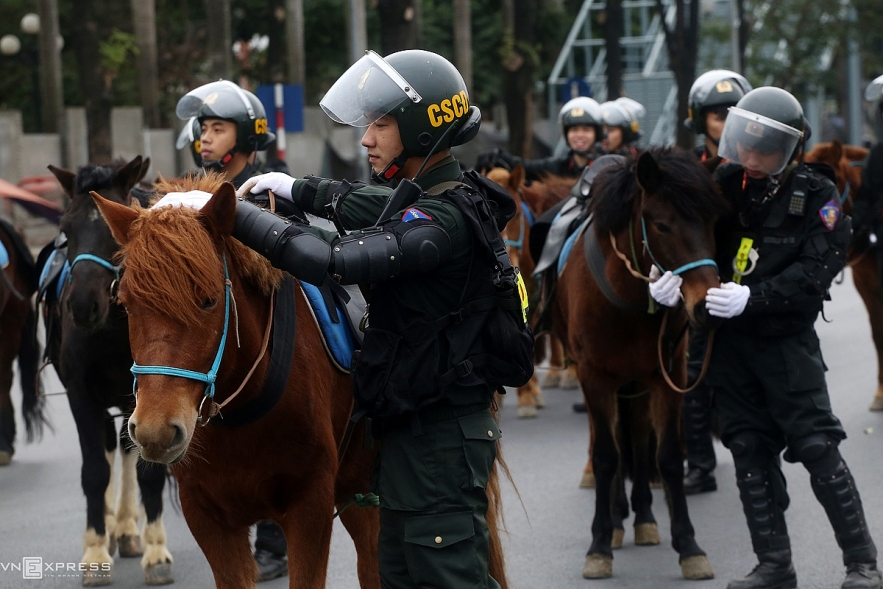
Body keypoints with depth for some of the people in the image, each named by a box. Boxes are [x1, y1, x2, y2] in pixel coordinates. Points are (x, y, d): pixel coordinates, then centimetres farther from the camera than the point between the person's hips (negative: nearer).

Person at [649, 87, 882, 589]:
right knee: (750, 452, 7)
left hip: (788, 340, -4)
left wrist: (753, 298, -31)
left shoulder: (815, 195, -10)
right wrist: (670, 278, -19)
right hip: (730, 340, 4)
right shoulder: (721, 185, 0)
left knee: (816, 447, -6)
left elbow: (815, 271, -19)